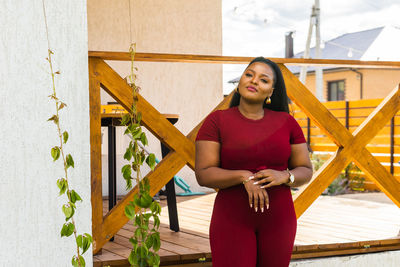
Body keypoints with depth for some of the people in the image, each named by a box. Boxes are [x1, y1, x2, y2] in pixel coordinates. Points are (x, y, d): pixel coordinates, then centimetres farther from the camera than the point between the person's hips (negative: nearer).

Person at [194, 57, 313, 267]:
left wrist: (283, 176, -17)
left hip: (277, 220, 3)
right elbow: (203, 174, -10)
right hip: (232, 220, -3)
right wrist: (244, 177, -25)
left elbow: (305, 171, 5)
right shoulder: (216, 121, -5)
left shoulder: (286, 123, 2)